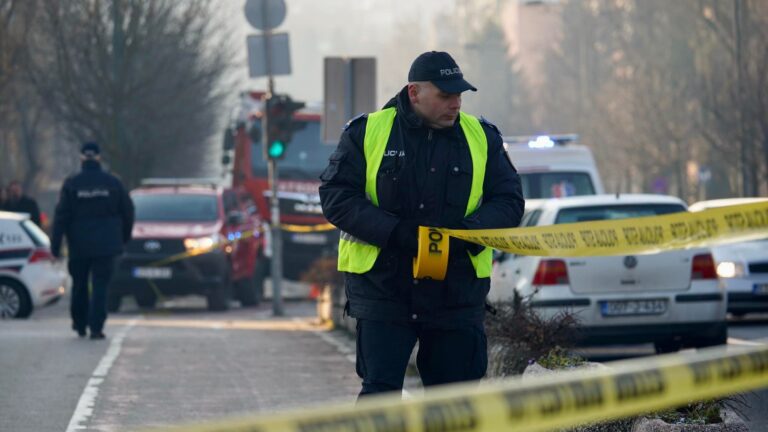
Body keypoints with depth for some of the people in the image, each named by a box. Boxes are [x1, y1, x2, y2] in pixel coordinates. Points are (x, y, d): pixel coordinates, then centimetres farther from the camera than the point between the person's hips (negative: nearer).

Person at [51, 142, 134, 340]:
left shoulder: (71, 184, -5)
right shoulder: (112, 183, -1)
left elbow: (61, 216, -7)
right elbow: (127, 211, 5)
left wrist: (55, 245, -4)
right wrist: (125, 236, 20)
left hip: (79, 245, 0)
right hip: (105, 244, 0)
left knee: (79, 285, 15)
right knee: (100, 285, -1)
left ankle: (79, 324, 24)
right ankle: (96, 327, -10)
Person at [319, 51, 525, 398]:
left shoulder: (482, 137, 6)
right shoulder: (368, 132, -1)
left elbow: (509, 200, 6)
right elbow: (335, 196, -4)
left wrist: (468, 232, -14)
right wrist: (394, 232, -18)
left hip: (457, 291, 2)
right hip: (382, 287, -2)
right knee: (380, 391, -6)